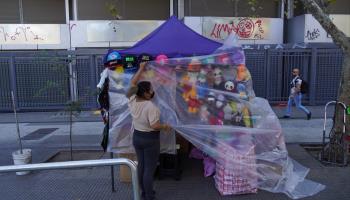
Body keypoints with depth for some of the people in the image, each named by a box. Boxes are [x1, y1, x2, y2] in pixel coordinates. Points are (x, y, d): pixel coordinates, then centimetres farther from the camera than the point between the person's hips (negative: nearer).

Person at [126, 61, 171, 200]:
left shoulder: (132, 101, -4)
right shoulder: (150, 106, -24)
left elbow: (133, 83, 8)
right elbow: (154, 125, -26)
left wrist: (141, 69, 11)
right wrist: (165, 126, -7)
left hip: (137, 137, 8)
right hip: (150, 139, -7)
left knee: (141, 165, 17)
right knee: (149, 169, 2)